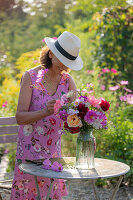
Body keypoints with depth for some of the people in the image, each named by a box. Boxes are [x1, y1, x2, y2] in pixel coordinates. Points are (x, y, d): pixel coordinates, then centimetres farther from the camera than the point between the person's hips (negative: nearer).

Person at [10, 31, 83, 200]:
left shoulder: (67, 79, 3)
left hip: (53, 149, 4)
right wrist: (46, 112, -33)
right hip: (30, 147, -4)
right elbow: (19, 117, -16)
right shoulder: (30, 76, -10)